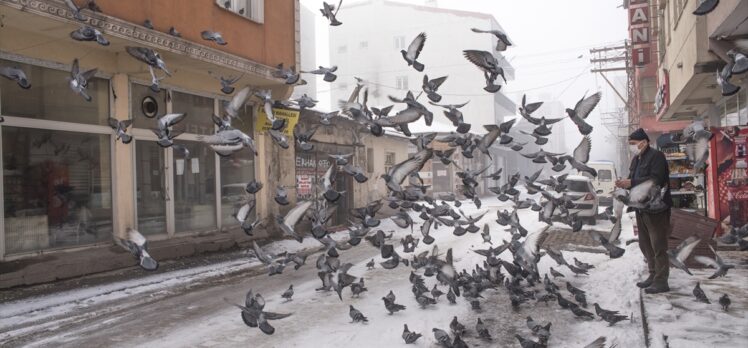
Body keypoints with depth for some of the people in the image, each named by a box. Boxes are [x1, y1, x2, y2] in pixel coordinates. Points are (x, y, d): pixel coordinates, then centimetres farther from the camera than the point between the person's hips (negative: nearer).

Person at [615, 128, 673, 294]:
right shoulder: (636, 159, 14)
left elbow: (655, 179, -23)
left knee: (658, 246, -4)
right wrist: (624, 183, -5)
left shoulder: (656, 156, -12)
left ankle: (661, 281, 2)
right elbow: (633, 179, 17)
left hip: (656, 208, -9)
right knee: (645, 244, 15)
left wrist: (631, 182, -25)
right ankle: (653, 275, 26)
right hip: (641, 208, 9)